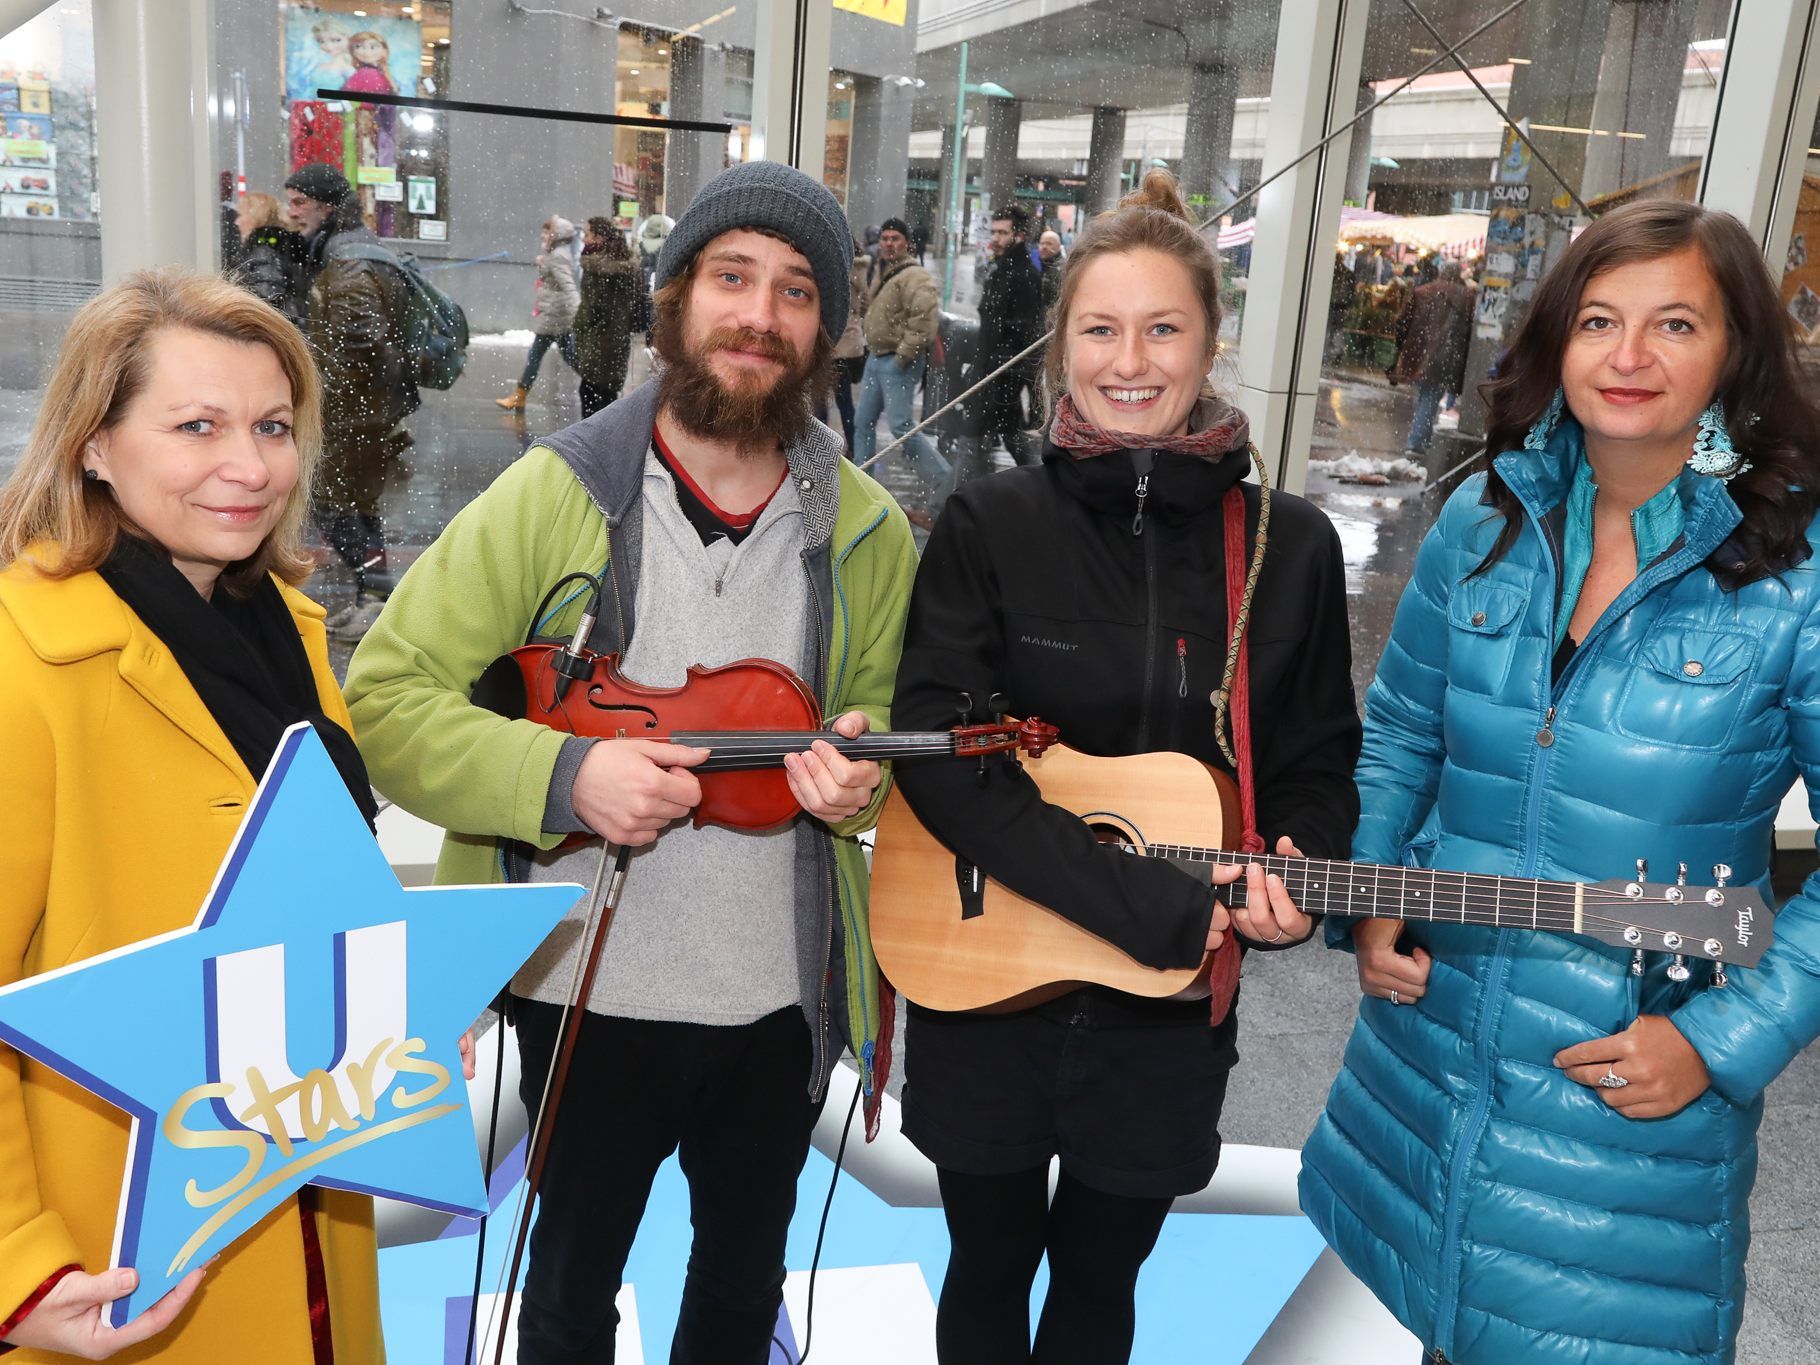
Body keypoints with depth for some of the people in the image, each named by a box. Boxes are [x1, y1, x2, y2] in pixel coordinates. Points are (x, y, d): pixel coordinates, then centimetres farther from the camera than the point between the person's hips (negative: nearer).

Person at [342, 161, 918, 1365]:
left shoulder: (867, 531, -2)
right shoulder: (555, 495, -12)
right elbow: (385, 695, -12)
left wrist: (862, 776, -13)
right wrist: (562, 774, -26)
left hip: (781, 995, 3)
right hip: (586, 988, -2)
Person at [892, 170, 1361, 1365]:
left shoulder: (1291, 546, -4)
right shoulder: (990, 524, -9)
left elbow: (1321, 760, 5)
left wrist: (1295, 874, -17)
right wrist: (1139, 900, -24)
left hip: (1169, 1012, 1)